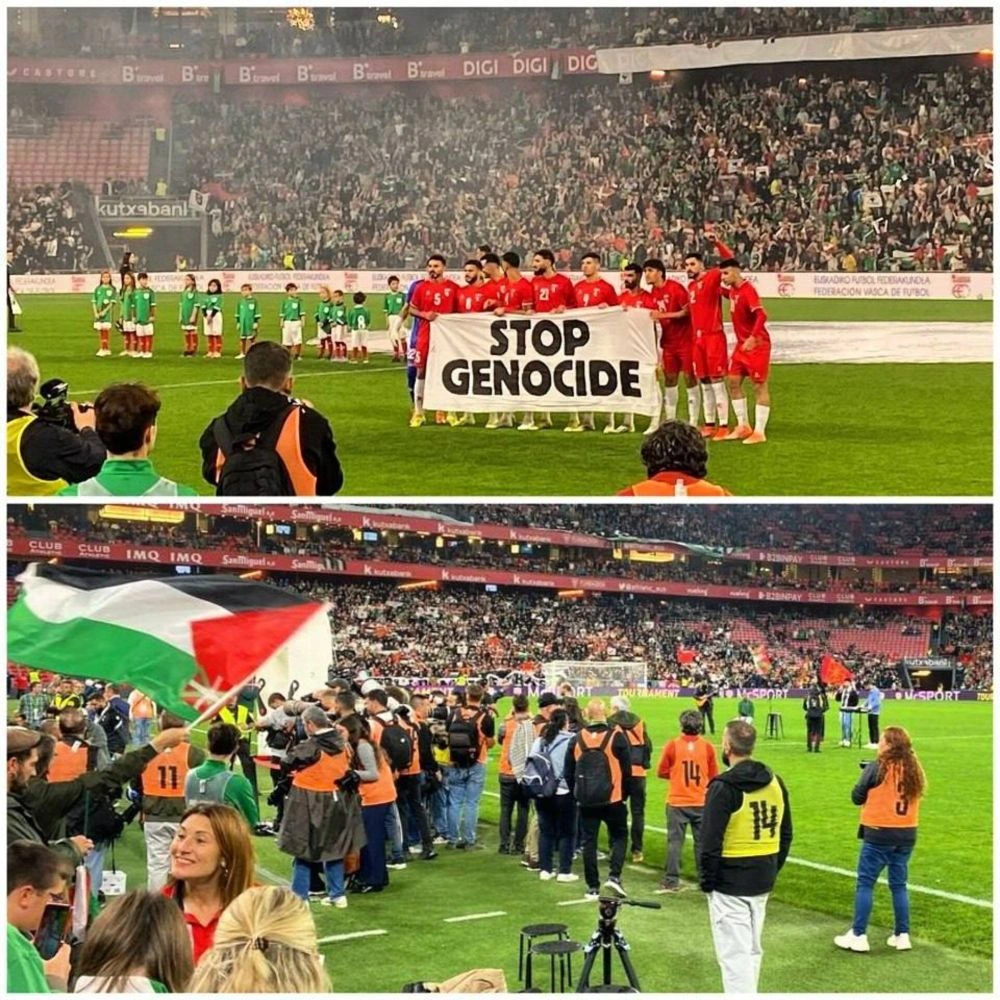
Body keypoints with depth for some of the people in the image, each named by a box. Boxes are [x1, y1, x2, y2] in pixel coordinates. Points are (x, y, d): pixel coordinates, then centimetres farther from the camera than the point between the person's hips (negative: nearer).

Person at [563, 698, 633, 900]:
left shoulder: (578, 738, 1)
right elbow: (626, 770, -4)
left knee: (589, 841, 9)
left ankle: (593, 887, 9)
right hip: (612, 799, -2)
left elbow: (569, 772, 7)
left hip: (585, 800, 2)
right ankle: (614, 876, -4)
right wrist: (624, 794, 10)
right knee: (619, 836, 13)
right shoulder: (616, 737, -8)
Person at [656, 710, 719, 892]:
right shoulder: (707, 747, -4)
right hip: (701, 802, 1)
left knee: (675, 841, 4)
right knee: (702, 841, 9)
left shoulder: (672, 746, -8)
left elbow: (662, 772, 0)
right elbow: (713, 776, 3)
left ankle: (671, 881, 3)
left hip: (677, 802, -1)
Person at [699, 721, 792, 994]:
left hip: (730, 884, -7)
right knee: (752, 950, 19)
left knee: (735, 954, -4)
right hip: (762, 881, 7)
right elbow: (785, 834, 13)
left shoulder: (724, 787, -17)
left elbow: (711, 842, -16)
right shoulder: (775, 782, 5)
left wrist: (707, 880, -6)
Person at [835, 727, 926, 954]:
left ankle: (858, 936, 3)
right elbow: (918, 795, 14)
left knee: (865, 883, 3)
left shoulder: (877, 768, -13)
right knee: (899, 884, 15)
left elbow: (857, 797, -8)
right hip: (907, 835, 5)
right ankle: (902, 935, 17)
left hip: (879, 834, -5)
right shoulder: (914, 769, 3)